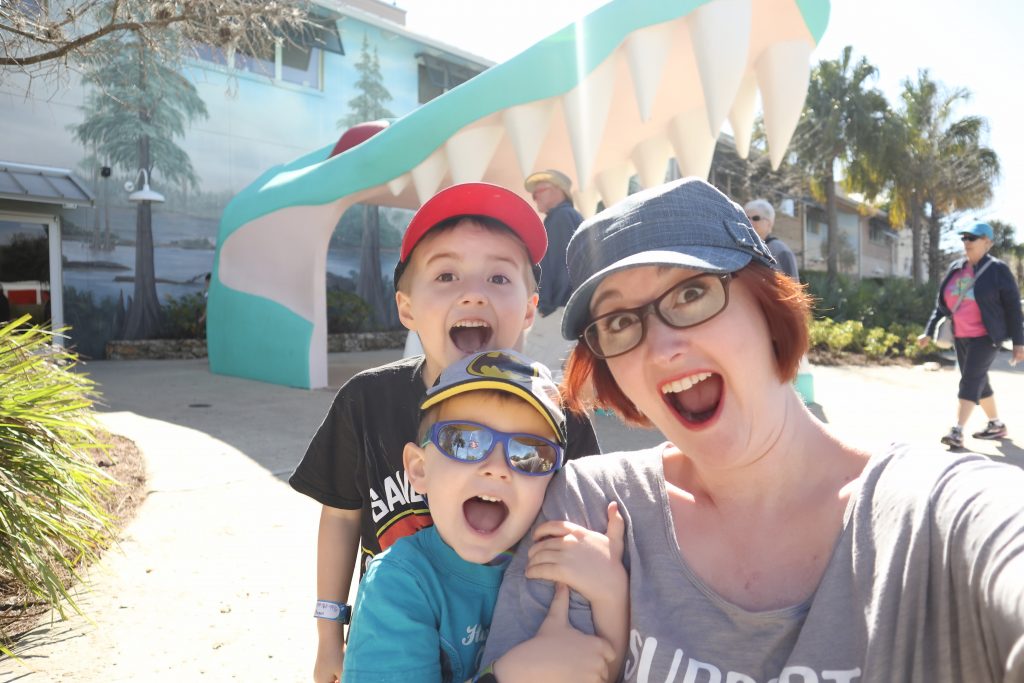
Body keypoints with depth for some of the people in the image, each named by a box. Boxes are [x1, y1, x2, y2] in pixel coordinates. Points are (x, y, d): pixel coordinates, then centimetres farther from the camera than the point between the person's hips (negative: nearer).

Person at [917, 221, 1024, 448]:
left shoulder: (998, 270, -8)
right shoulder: (955, 268, 8)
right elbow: (942, 302, 12)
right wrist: (929, 331, 7)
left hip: (985, 336, -6)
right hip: (960, 336, 6)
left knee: (971, 380, -14)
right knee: (979, 381, 14)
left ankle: (957, 432, -18)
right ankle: (997, 425, 30)